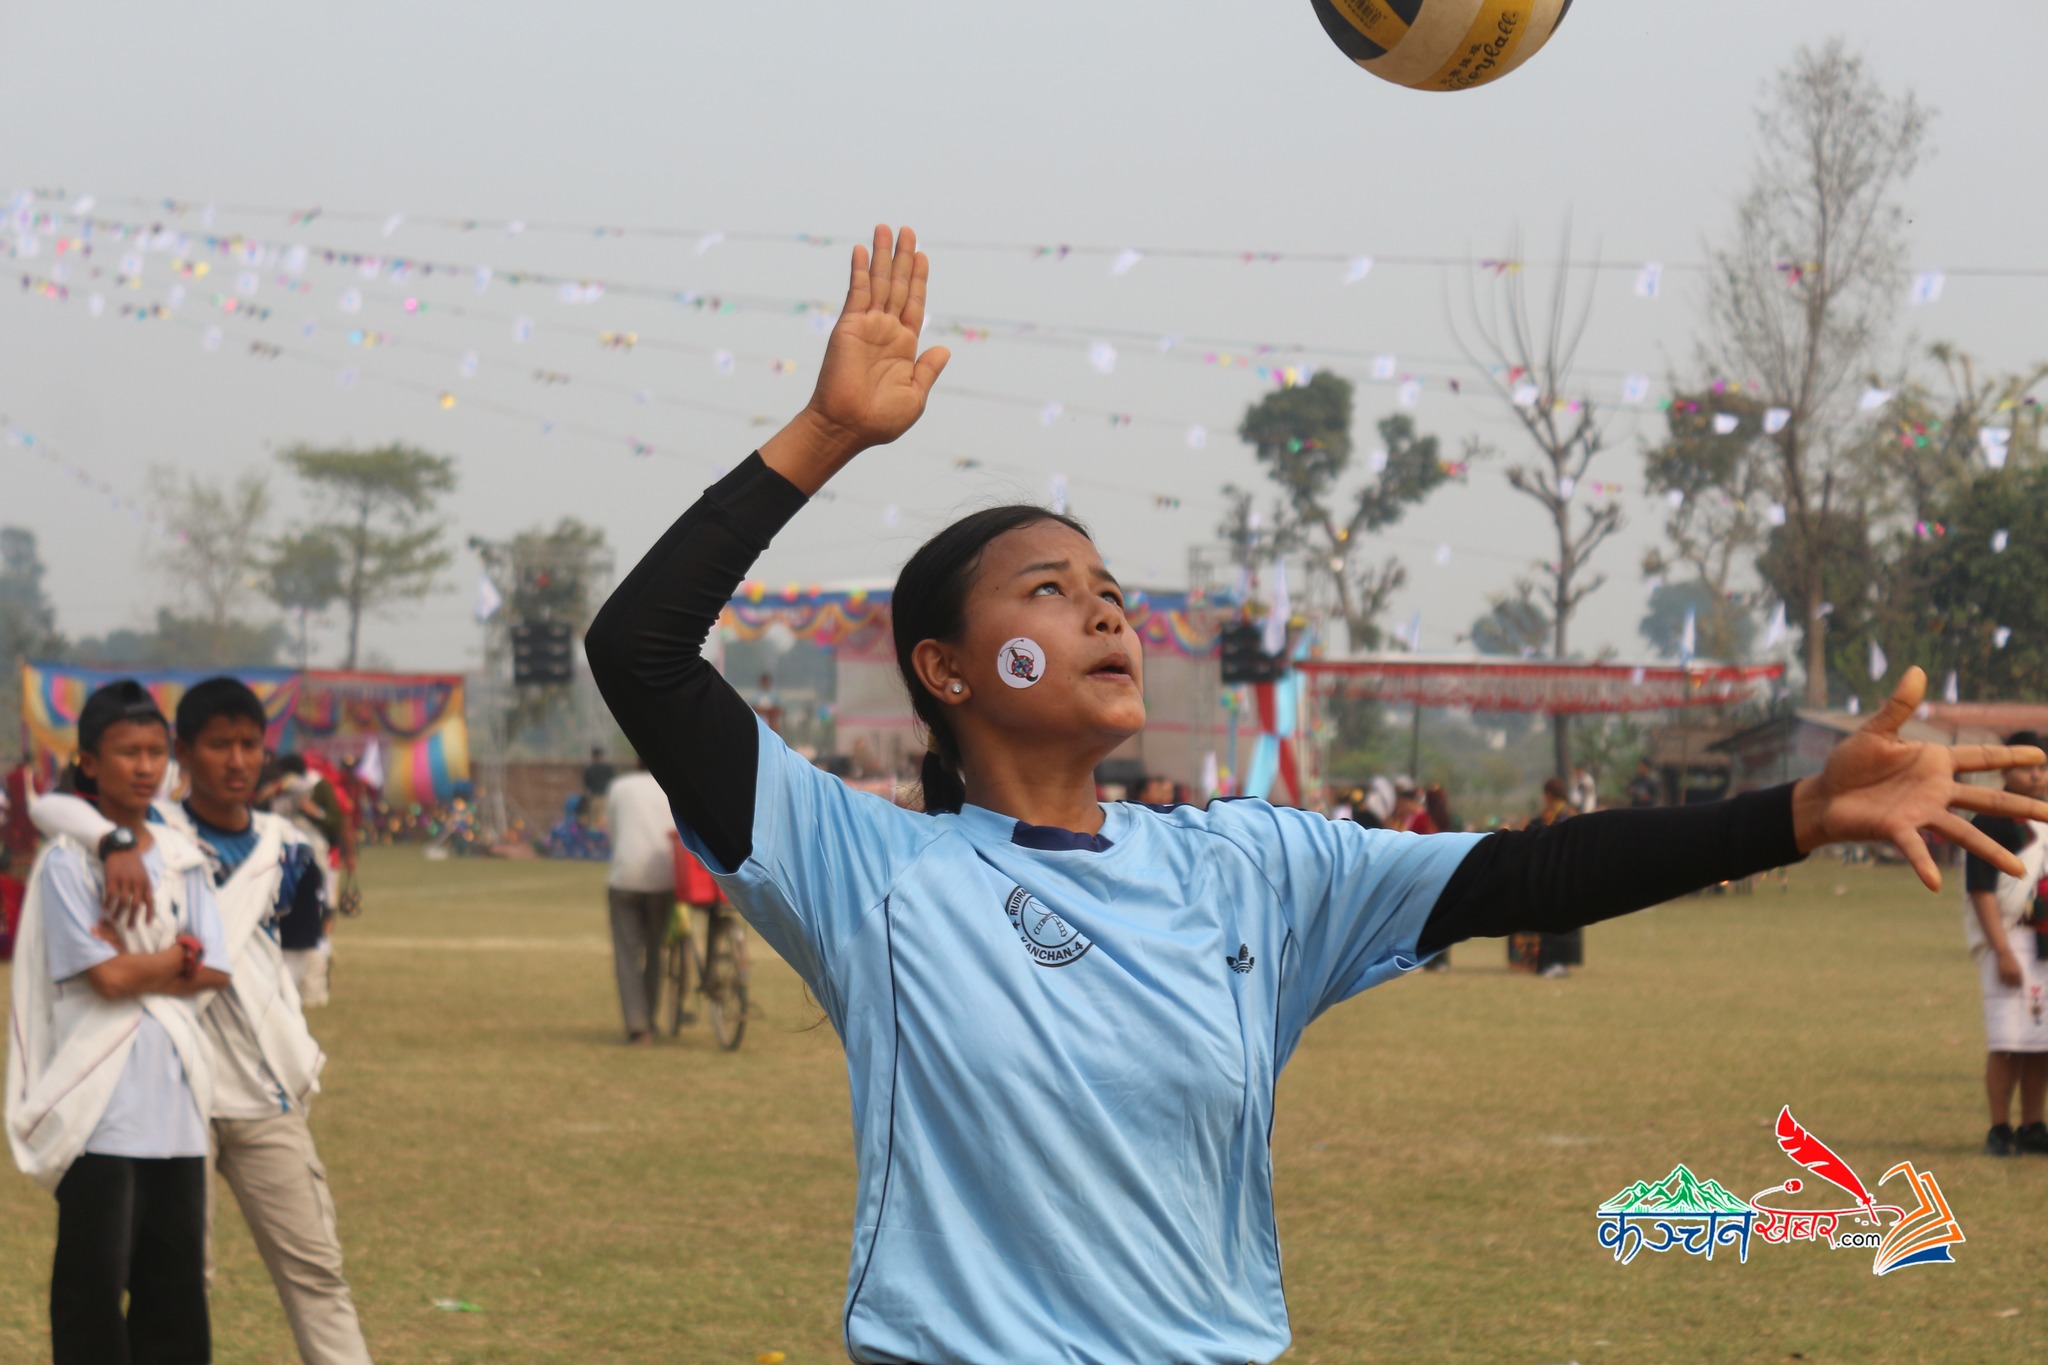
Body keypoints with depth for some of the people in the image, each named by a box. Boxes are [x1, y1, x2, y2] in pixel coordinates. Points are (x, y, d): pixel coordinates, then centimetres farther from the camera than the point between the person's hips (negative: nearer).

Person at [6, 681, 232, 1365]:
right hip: (101, 1104, -5)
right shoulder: (66, 862, -5)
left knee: (176, 1278, 7)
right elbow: (104, 977, -13)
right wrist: (181, 955, -2)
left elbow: (213, 974, 4)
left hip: (174, 1101, 5)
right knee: (95, 1280, -3)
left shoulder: (181, 858, 12)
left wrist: (132, 963, -7)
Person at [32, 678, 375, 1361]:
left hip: (265, 1097, 4)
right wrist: (114, 842, -38)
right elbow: (51, 807, -21)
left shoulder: (282, 845, 8)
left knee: (313, 1267, 6)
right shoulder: (154, 829, -6)